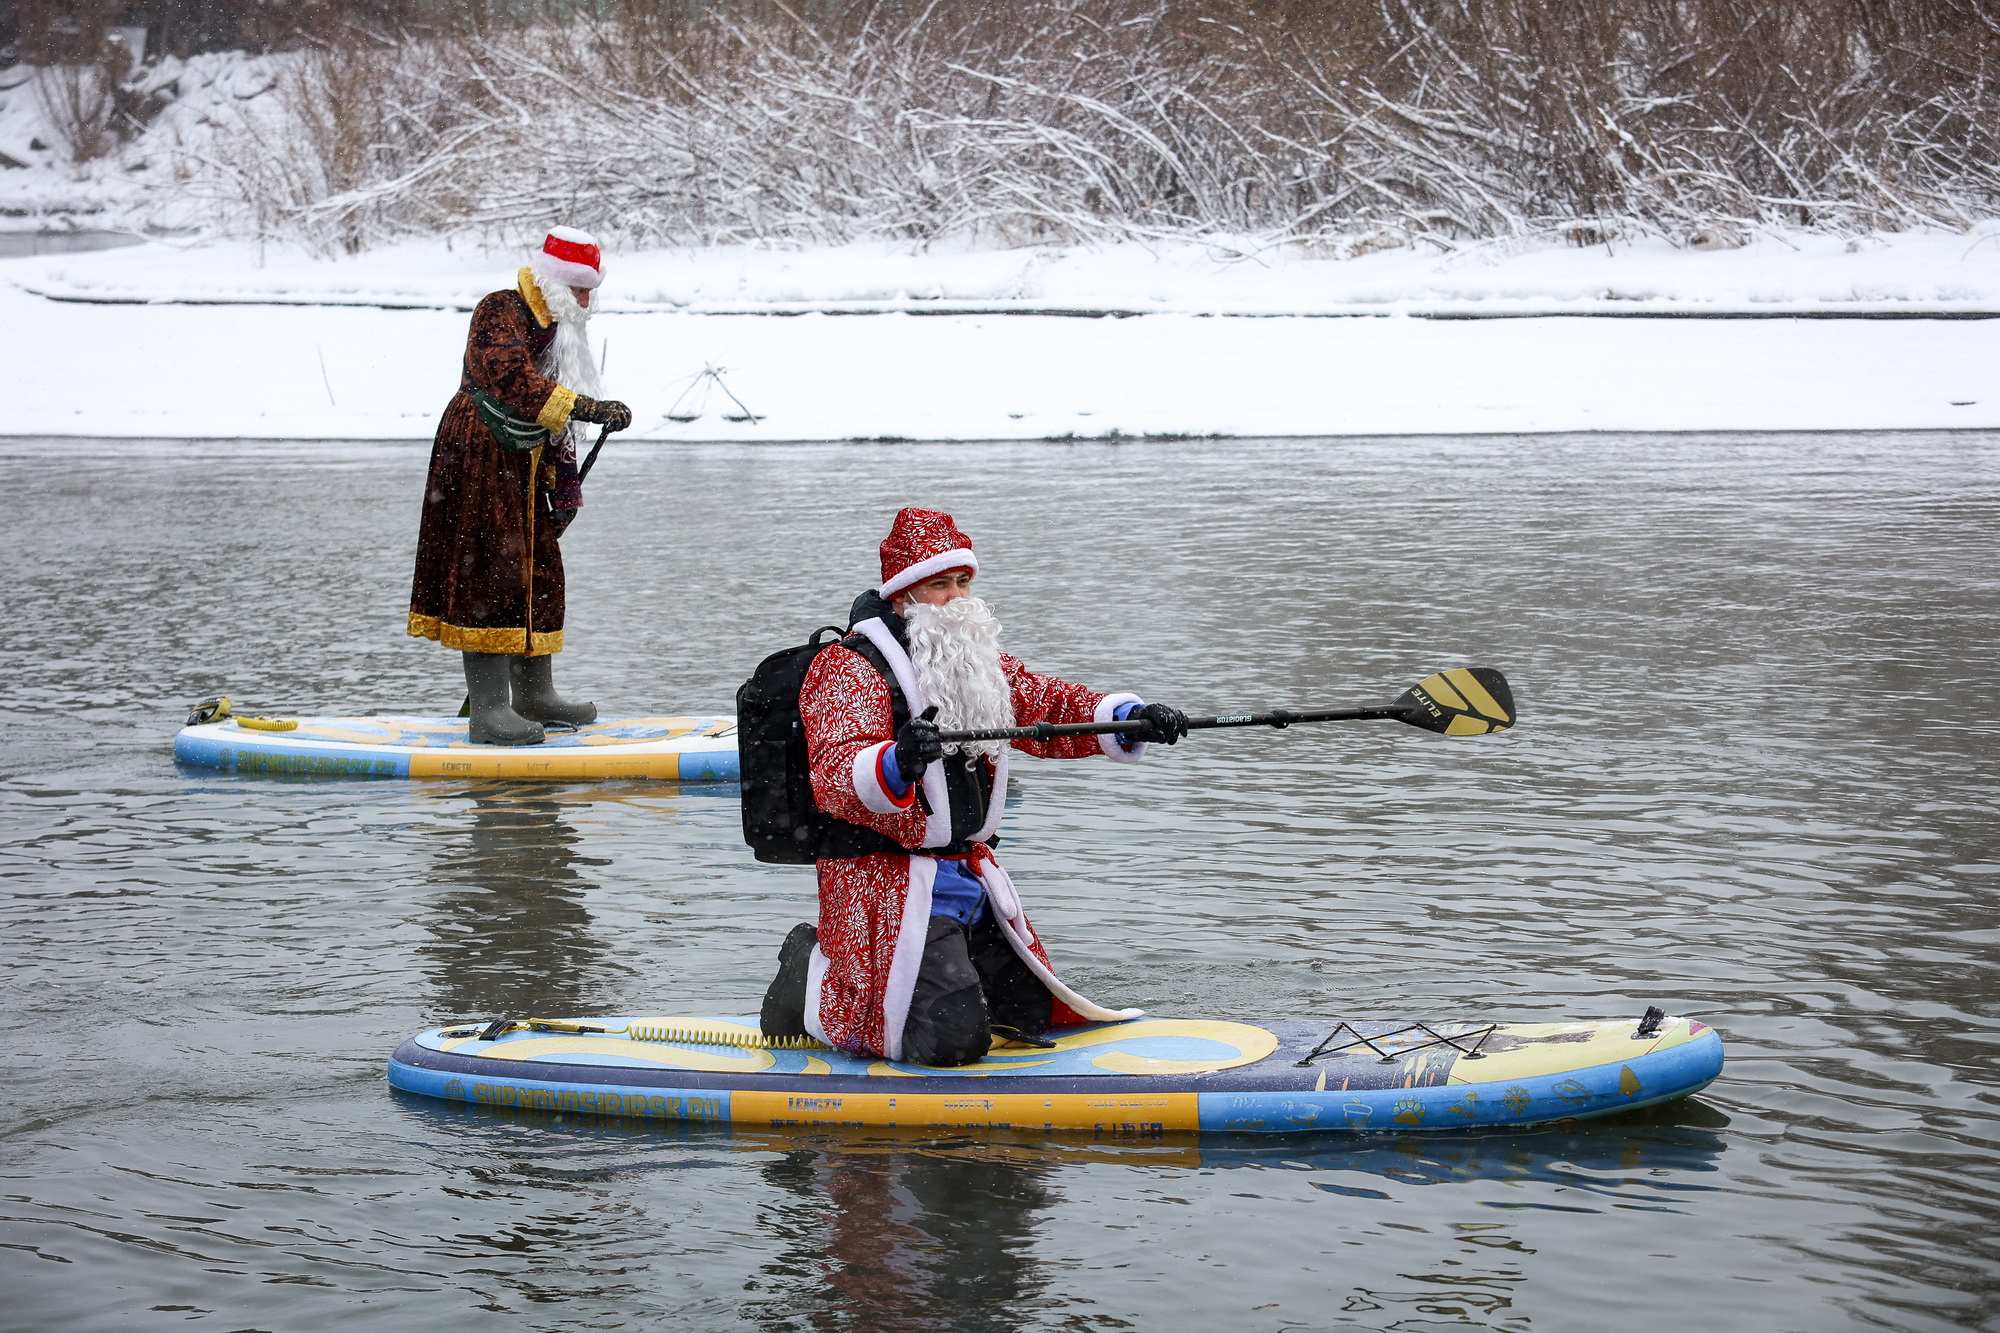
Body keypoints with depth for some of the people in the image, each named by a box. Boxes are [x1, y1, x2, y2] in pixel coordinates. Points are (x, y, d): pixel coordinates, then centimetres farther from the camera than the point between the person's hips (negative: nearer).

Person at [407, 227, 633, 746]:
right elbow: (513, 381, -31)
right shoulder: (501, 313, -13)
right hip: (480, 460, -10)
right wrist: (588, 407, -36)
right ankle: (489, 712, -12)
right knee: (489, 578, -11)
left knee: (539, 573, 15)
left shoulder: (558, 329, 18)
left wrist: (564, 490, 16)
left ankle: (534, 695, 28)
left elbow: (556, 426, 21)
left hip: (522, 469, 10)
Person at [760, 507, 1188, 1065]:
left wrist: (1128, 717, -9)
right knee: (952, 1039, -19)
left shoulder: (979, 660, 15)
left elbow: (1046, 704, 12)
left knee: (1027, 1015, 12)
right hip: (887, 879, -9)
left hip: (969, 871, 9)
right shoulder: (847, 668, -12)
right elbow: (836, 779, -26)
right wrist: (896, 764, -49)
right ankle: (813, 982, 7)